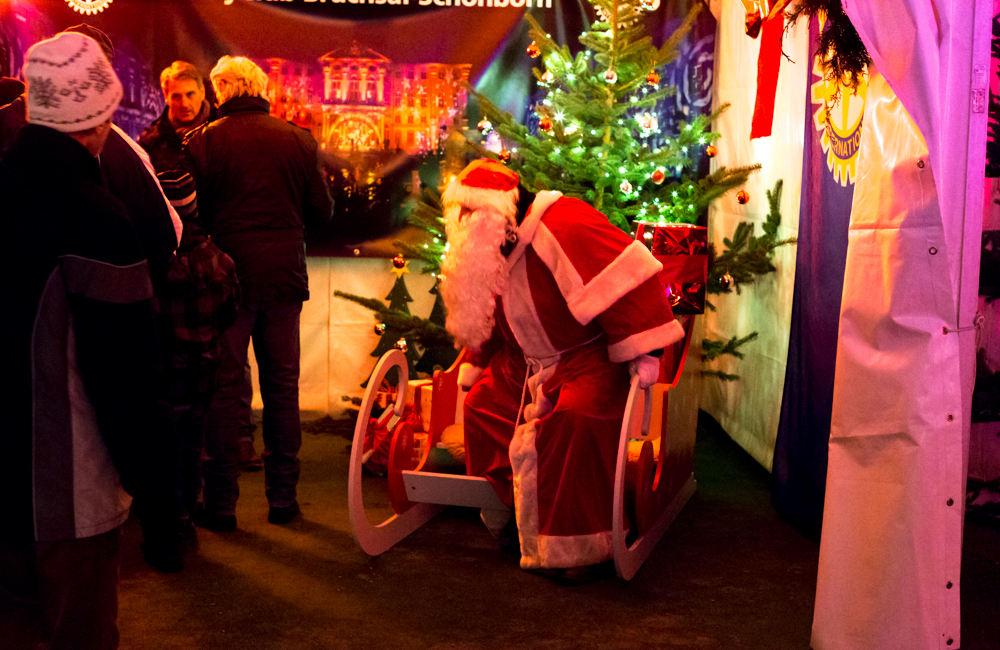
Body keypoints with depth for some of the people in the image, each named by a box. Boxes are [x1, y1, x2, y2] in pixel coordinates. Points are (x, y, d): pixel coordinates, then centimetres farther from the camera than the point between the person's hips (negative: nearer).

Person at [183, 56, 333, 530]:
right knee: (282, 386, 10)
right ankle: (283, 498, 17)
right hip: (283, 276, 2)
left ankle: (220, 503, 11)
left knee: (225, 387, 5)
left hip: (227, 275, -2)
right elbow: (322, 211, 4)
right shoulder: (299, 140, 0)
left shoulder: (203, 141, -7)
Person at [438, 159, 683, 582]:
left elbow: (624, 280, -29)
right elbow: (483, 321, 26)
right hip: (528, 364, 9)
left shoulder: (562, 226, -22)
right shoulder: (486, 253, 9)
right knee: (481, 405, 1)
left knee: (577, 418, -33)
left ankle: (582, 548, -22)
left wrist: (641, 351, -31)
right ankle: (508, 515, 15)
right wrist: (474, 368, 30)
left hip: (591, 358, -9)